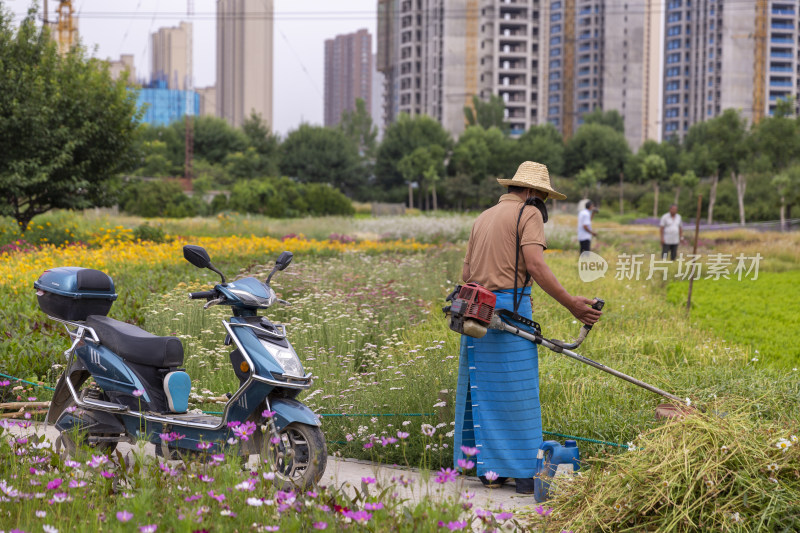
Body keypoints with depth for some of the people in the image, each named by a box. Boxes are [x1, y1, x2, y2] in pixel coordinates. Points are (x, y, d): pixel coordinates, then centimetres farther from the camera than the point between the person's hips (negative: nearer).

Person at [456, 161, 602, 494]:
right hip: (509, 305, -7)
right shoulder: (528, 213, -1)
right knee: (518, 390, -3)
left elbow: (466, 274, 20)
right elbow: (535, 266, -16)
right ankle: (524, 472, -1)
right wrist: (571, 304, -19)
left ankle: (489, 468, 12)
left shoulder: (484, 217, 22)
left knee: (484, 390, 10)